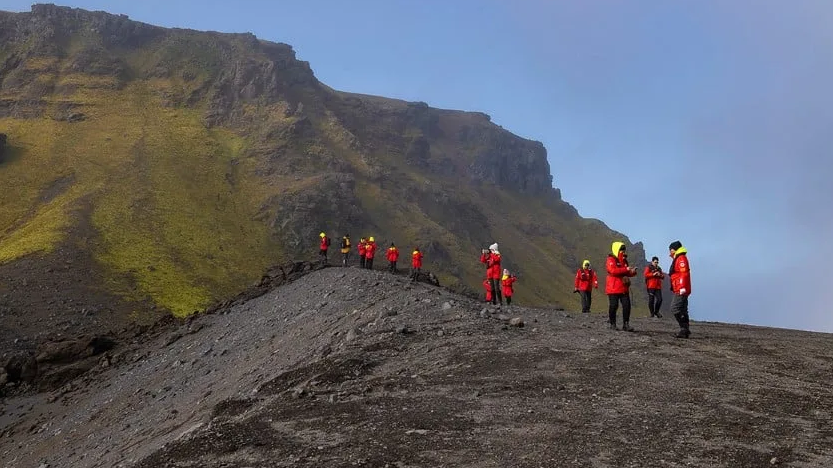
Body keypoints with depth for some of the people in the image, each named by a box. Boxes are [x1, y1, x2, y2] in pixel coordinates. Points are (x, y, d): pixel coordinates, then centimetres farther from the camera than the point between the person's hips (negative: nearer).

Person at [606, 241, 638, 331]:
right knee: (613, 306, -3)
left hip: (624, 288, 7)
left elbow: (627, 273, 24)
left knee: (627, 305, -1)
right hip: (613, 288, -7)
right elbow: (613, 270, -24)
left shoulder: (624, 260, 19)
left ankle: (626, 324, 4)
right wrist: (626, 269, -23)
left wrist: (632, 272, 1)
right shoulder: (611, 260, -7)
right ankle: (613, 324, 9)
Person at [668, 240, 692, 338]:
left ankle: (684, 329, -14)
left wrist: (682, 287, -25)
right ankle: (685, 330, 14)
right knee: (682, 310, 11)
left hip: (681, 290, -11)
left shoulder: (681, 258, -10)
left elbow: (684, 273, -20)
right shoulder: (677, 259, 21)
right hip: (679, 290, 11)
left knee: (675, 308, -15)